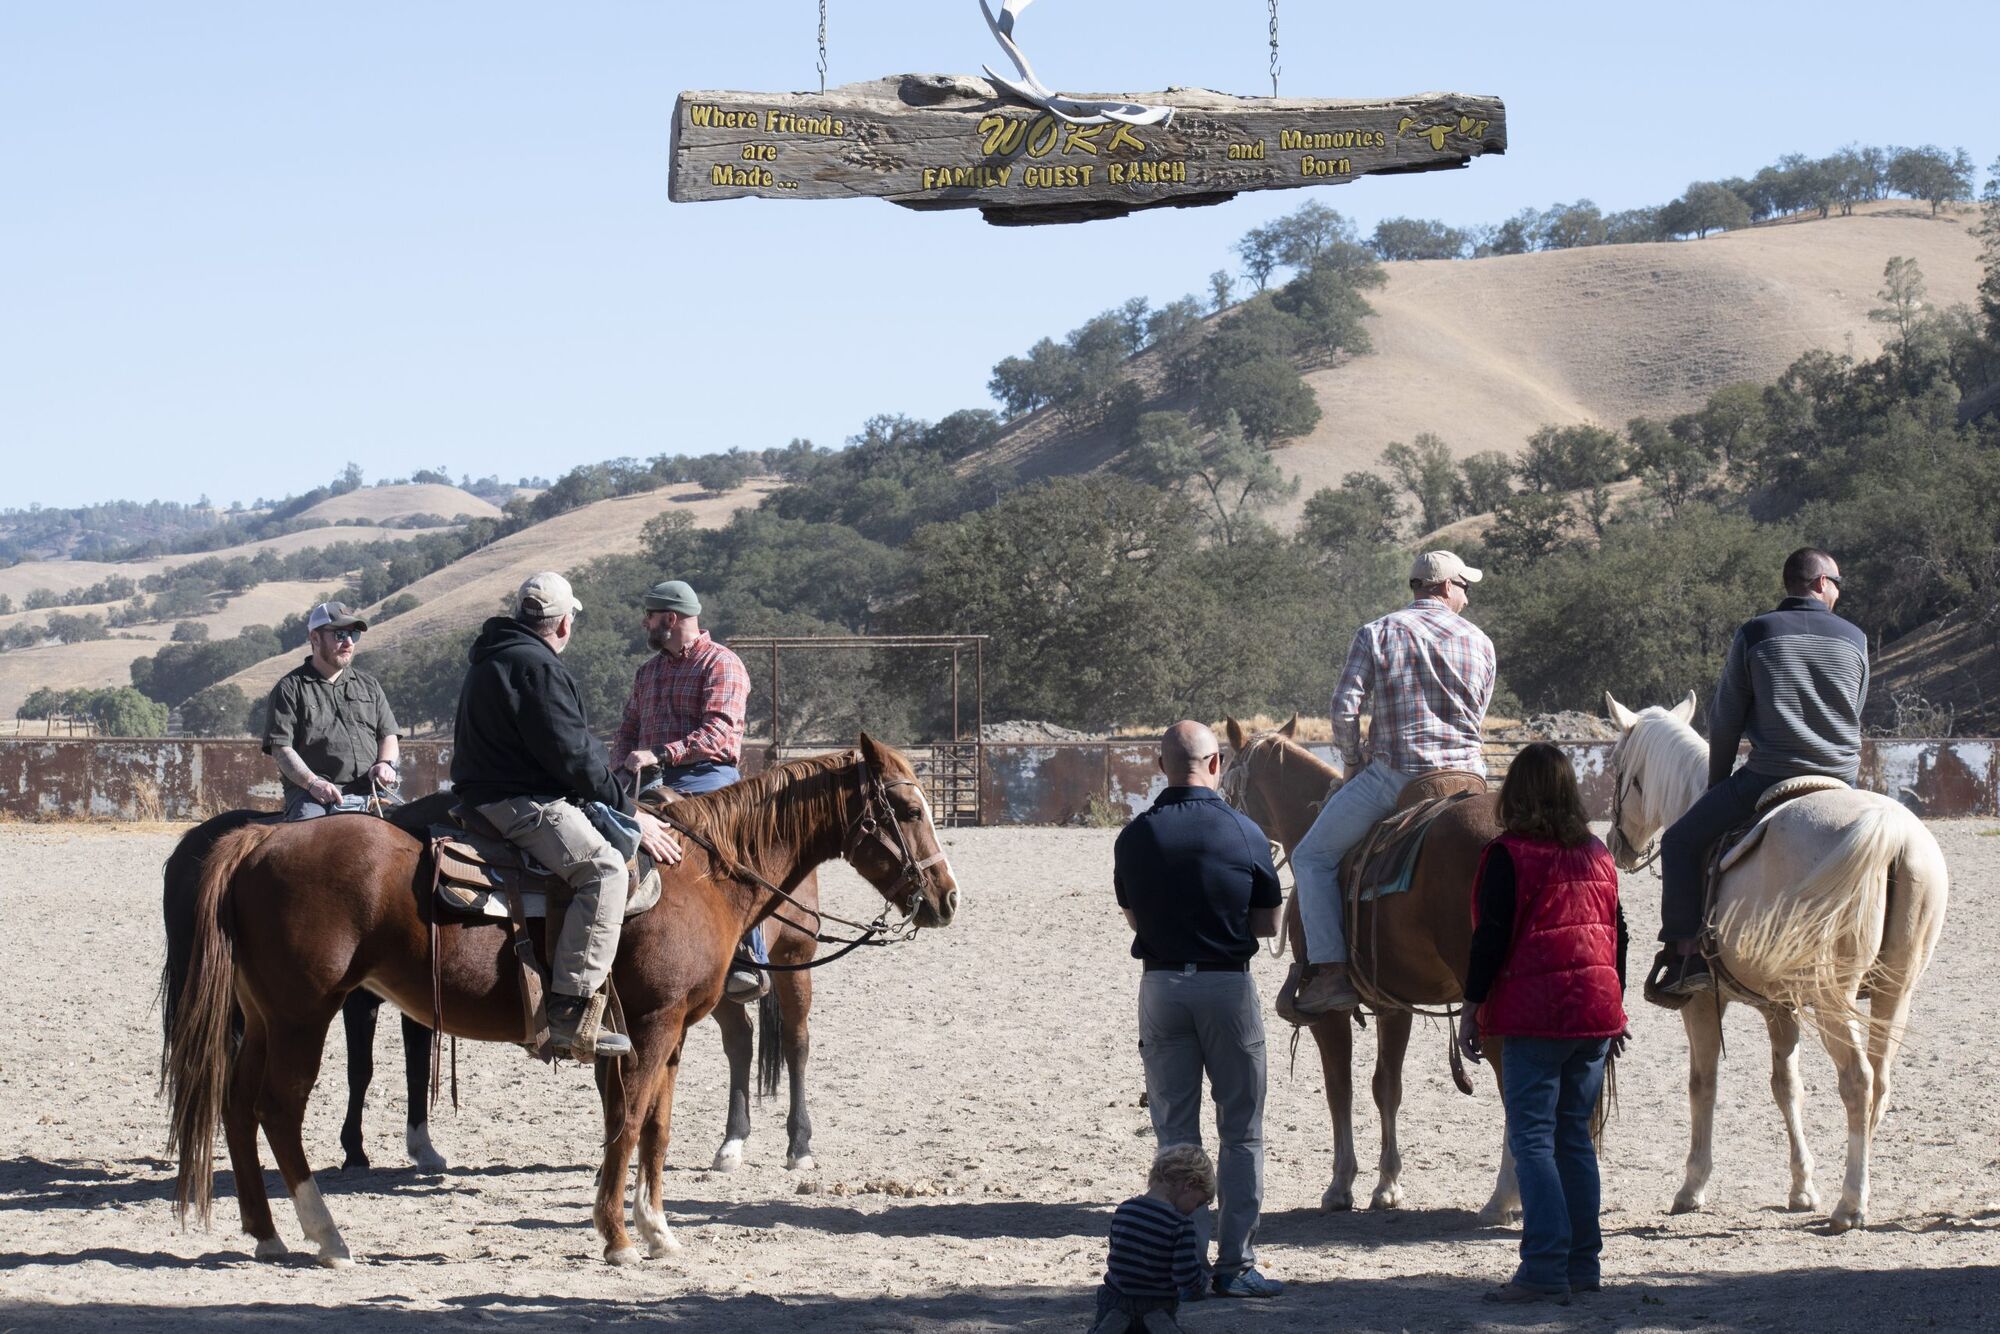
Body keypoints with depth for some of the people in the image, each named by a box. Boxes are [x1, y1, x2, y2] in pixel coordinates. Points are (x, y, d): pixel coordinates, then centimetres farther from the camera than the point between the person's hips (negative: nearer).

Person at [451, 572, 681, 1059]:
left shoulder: (494, 658, 21)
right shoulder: (536, 667, -13)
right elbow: (573, 757, -17)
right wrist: (629, 814, -8)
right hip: (519, 803, -11)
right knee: (604, 868, -27)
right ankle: (570, 1013, -36)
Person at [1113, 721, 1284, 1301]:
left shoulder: (1134, 837, -2)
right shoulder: (1244, 833, -8)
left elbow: (1133, 917, 8)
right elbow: (1268, 924, -1)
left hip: (1160, 986, 2)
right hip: (1228, 986, -2)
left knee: (1175, 1133, 9)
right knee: (1241, 1132, 6)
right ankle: (1236, 1265, 4)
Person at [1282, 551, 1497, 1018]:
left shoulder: (1376, 633, 2)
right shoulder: (1479, 642, 10)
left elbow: (1345, 707, -6)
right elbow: (1476, 718, 13)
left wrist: (1352, 764, 8)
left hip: (1393, 773, -3)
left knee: (1313, 858, 7)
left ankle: (1329, 971, -7)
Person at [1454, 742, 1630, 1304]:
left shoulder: (1508, 856, -9)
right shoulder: (1597, 855, 10)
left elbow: (1491, 937, -12)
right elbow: (1617, 933, 15)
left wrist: (1471, 1006, -5)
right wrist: (1615, 1008, 23)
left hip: (1533, 1015, -6)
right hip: (1596, 1012, 6)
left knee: (1532, 1139, -5)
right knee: (1575, 1136, 13)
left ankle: (1545, 1268, -12)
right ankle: (1583, 1262, 14)